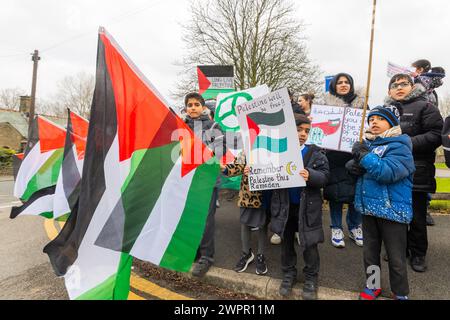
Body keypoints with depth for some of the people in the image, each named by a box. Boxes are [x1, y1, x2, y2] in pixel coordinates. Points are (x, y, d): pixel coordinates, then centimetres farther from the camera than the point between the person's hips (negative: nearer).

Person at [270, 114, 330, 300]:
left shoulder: (316, 153, -3)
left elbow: (324, 176, -11)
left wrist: (310, 176, -30)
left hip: (307, 206, -1)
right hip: (284, 206, 1)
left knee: (309, 243, 9)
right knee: (286, 241, 15)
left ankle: (311, 278, 31)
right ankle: (288, 274, 36)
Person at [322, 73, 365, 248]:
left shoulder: (361, 102, 13)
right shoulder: (327, 103, 9)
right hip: (334, 153, -1)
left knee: (356, 188, 3)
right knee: (335, 189, 0)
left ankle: (355, 227, 21)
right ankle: (336, 228, 14)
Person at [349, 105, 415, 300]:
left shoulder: (399, 146, -11)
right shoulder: (367, 143, 7)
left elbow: (388, 172, -26)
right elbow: (352, 164, 11)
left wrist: (364, 156, -26)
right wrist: (353, 165, -12)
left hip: (392, 209, -6)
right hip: (368, 206, 6)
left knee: (396, 257, 8)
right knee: (370, 251, 19)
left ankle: (401, 294, 28)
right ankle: (372, 286, 37)